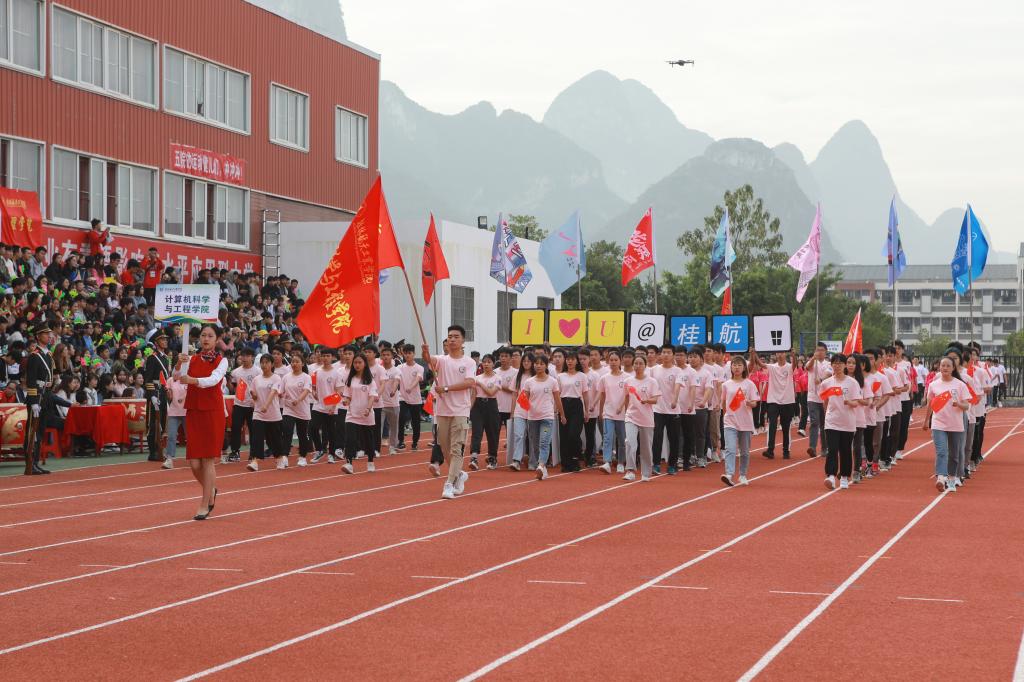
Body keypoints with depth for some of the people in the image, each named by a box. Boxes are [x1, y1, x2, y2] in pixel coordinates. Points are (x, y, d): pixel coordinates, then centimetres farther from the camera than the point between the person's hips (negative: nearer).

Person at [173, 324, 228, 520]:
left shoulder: (222, 361, -2)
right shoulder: (191, 359, 8)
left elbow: (214, 379, -21)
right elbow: (178, 376, -9)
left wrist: (193, 380, -38)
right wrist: (179, 364, -30)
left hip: (213, 413, -3)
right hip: (193, 412, 3)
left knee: (208, 459, -4)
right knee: (194, 462, 0)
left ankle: (205, 505, 2)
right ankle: (211, 489, 29)